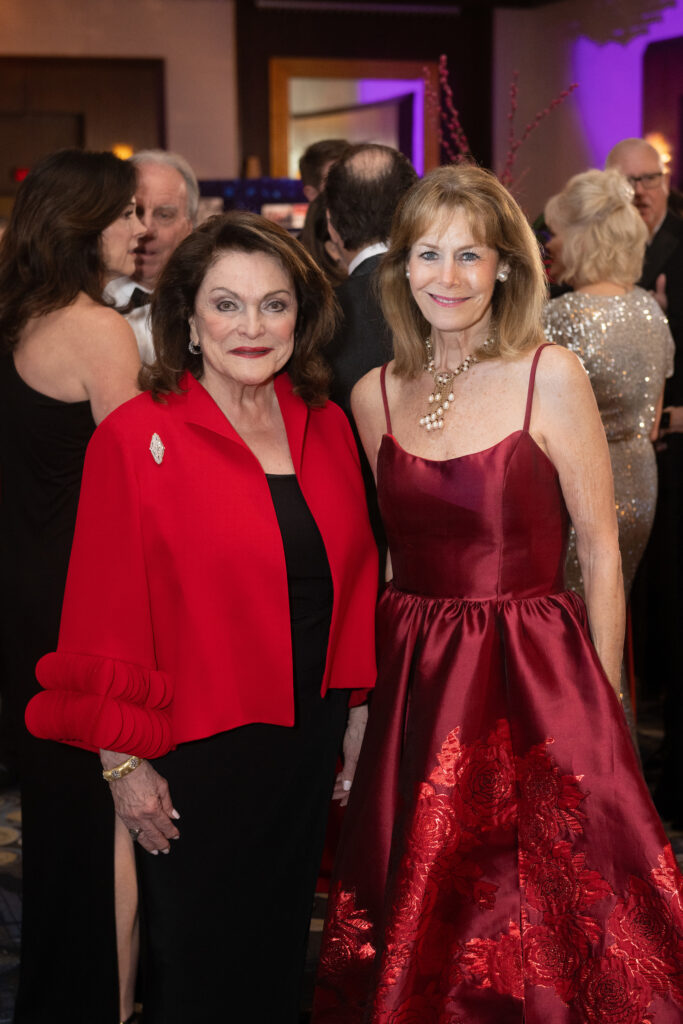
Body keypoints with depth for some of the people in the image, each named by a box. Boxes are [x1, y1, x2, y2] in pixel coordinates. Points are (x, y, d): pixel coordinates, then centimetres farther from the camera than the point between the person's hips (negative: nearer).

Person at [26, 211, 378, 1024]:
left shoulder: (327, 428, 3)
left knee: (280, 950, 20)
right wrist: (123, 760, -11)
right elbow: (106, 614, -12)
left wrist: (356, 707, 9)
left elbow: (354, 576, 10)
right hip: (194, 754, -5)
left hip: (309, 739, 5)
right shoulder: (137, 438, -13)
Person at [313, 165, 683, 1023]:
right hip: (415, 684, 4)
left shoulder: (550, 376, -7)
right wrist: (371, 679, 9)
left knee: (545, 915, 2)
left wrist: (602, 708, -7)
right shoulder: (374, 395, 5)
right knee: (420, 913, 12)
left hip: (534, 678, -3)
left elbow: (600, 549, -6)